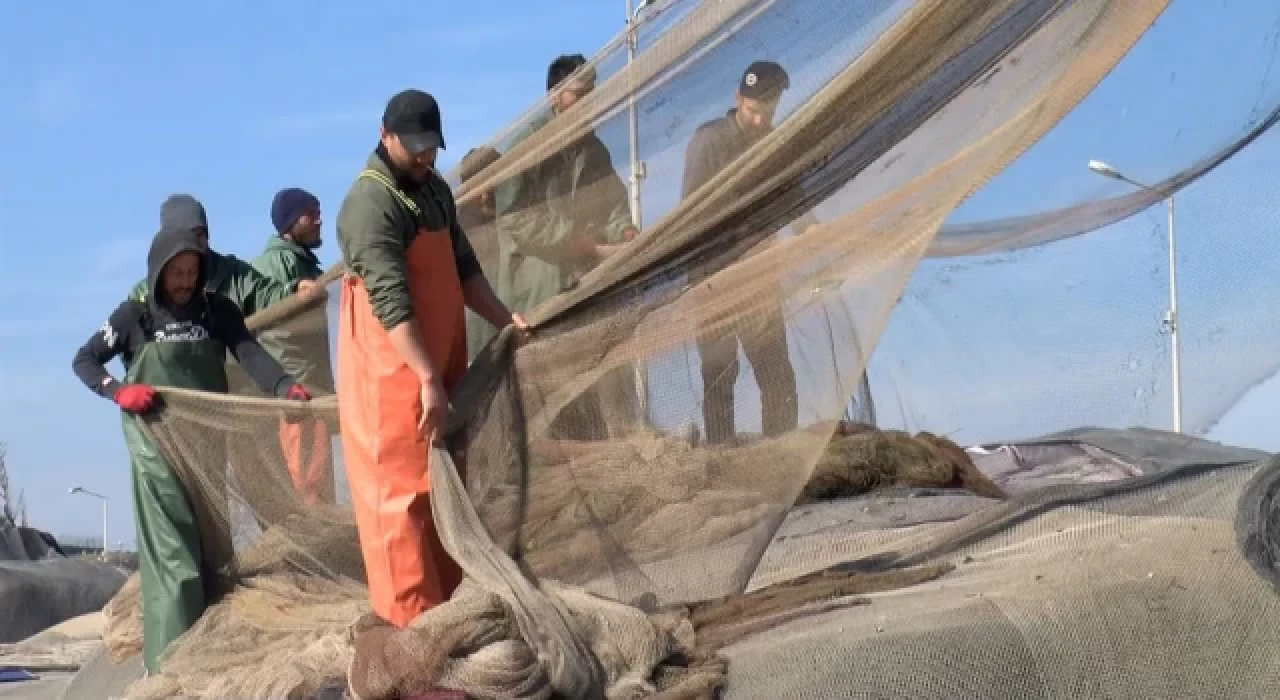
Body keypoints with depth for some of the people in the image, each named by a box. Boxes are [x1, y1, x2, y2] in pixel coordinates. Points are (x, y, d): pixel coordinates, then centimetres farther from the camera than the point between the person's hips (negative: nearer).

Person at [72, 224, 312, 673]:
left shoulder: (218, 311, 5)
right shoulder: (135, 315, 0)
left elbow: (249, 352, -9)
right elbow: (83, 361, 2)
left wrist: (285, 386, -27)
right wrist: (118, 391, -17)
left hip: (209, 443, 4)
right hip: (157, 445, -4)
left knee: (211, 550, 9)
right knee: (172, 553, -10)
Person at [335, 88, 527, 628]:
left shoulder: (434, 190, 11)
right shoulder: (371, 204, -19)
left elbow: (462, 267, 21)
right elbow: (392, 301, -27)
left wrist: (504, 319, 8)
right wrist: (428, 379, -31)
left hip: (439, 365, 9)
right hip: (392, 374, -9)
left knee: (442, 486, 14)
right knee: (402, 491, -5)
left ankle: (448, 601, 22)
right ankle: (412, 618, -2)